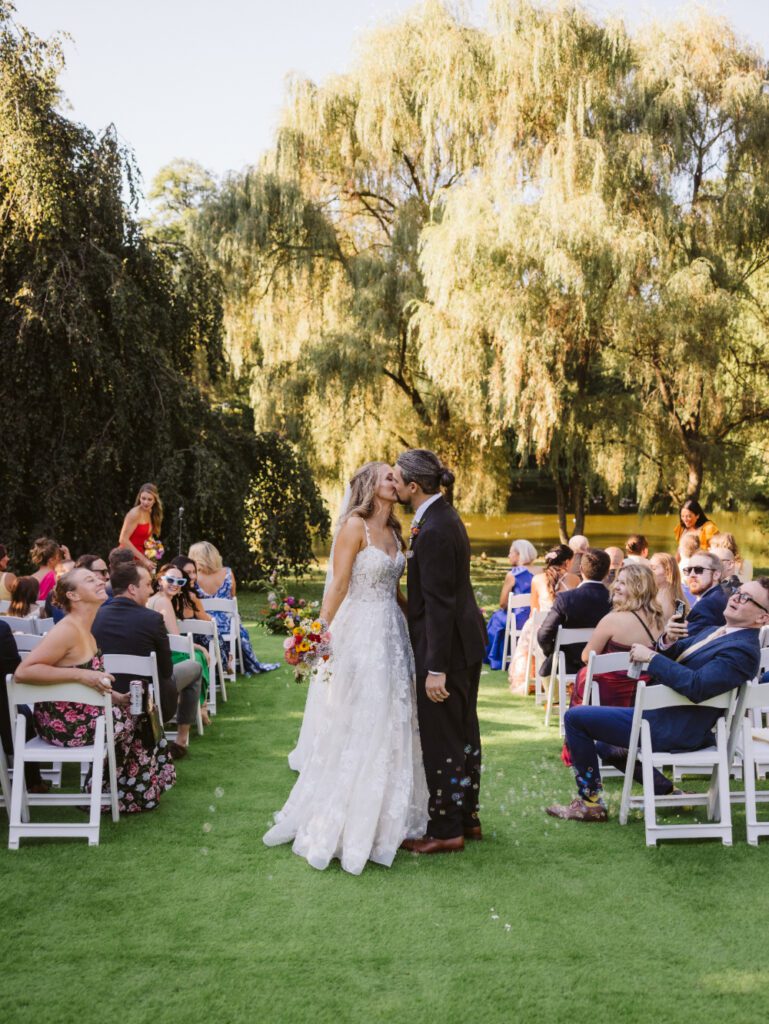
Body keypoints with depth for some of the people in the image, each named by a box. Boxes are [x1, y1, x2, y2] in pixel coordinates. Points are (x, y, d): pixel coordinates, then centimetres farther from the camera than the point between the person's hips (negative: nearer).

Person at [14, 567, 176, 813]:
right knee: (134, 722, 3)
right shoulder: (67, 630, -22)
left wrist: (115, 697, -2)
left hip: (79, 712, 9)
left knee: (138, 713, 12)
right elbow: (23, 671, -30)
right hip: (63, 723, -9)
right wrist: (80, 675, -31)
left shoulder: (85, 630, 7)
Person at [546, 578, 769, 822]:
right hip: (659, 712, 11)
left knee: (575, 717, -8)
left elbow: (696, 686, -32)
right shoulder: (714, 632, 12)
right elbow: (670, 657, 13)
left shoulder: (743, 650, -20)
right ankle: (671, 793, 24)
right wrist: (667, 641, -10)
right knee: (603, 746, 29)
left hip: (672, 731, -11)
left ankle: (590, 804, 4)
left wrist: (651, 657, -23)